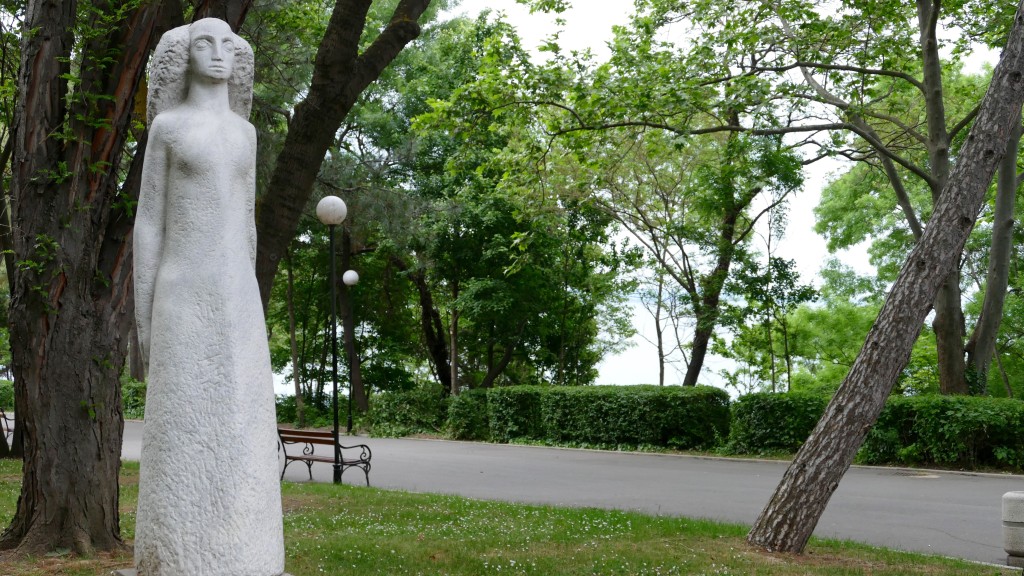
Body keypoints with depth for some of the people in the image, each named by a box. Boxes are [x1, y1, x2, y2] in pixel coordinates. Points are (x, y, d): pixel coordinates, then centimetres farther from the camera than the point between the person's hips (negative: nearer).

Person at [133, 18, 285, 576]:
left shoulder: (244, 132, 17)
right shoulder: (166, 126, 2)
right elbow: (148, 221, 0)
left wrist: (250, 309, 15)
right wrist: (143, 315, -5)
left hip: (235, 299, 5)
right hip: (184, 295, -5)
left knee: (236, 433, 1)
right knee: (181, 432, -7)